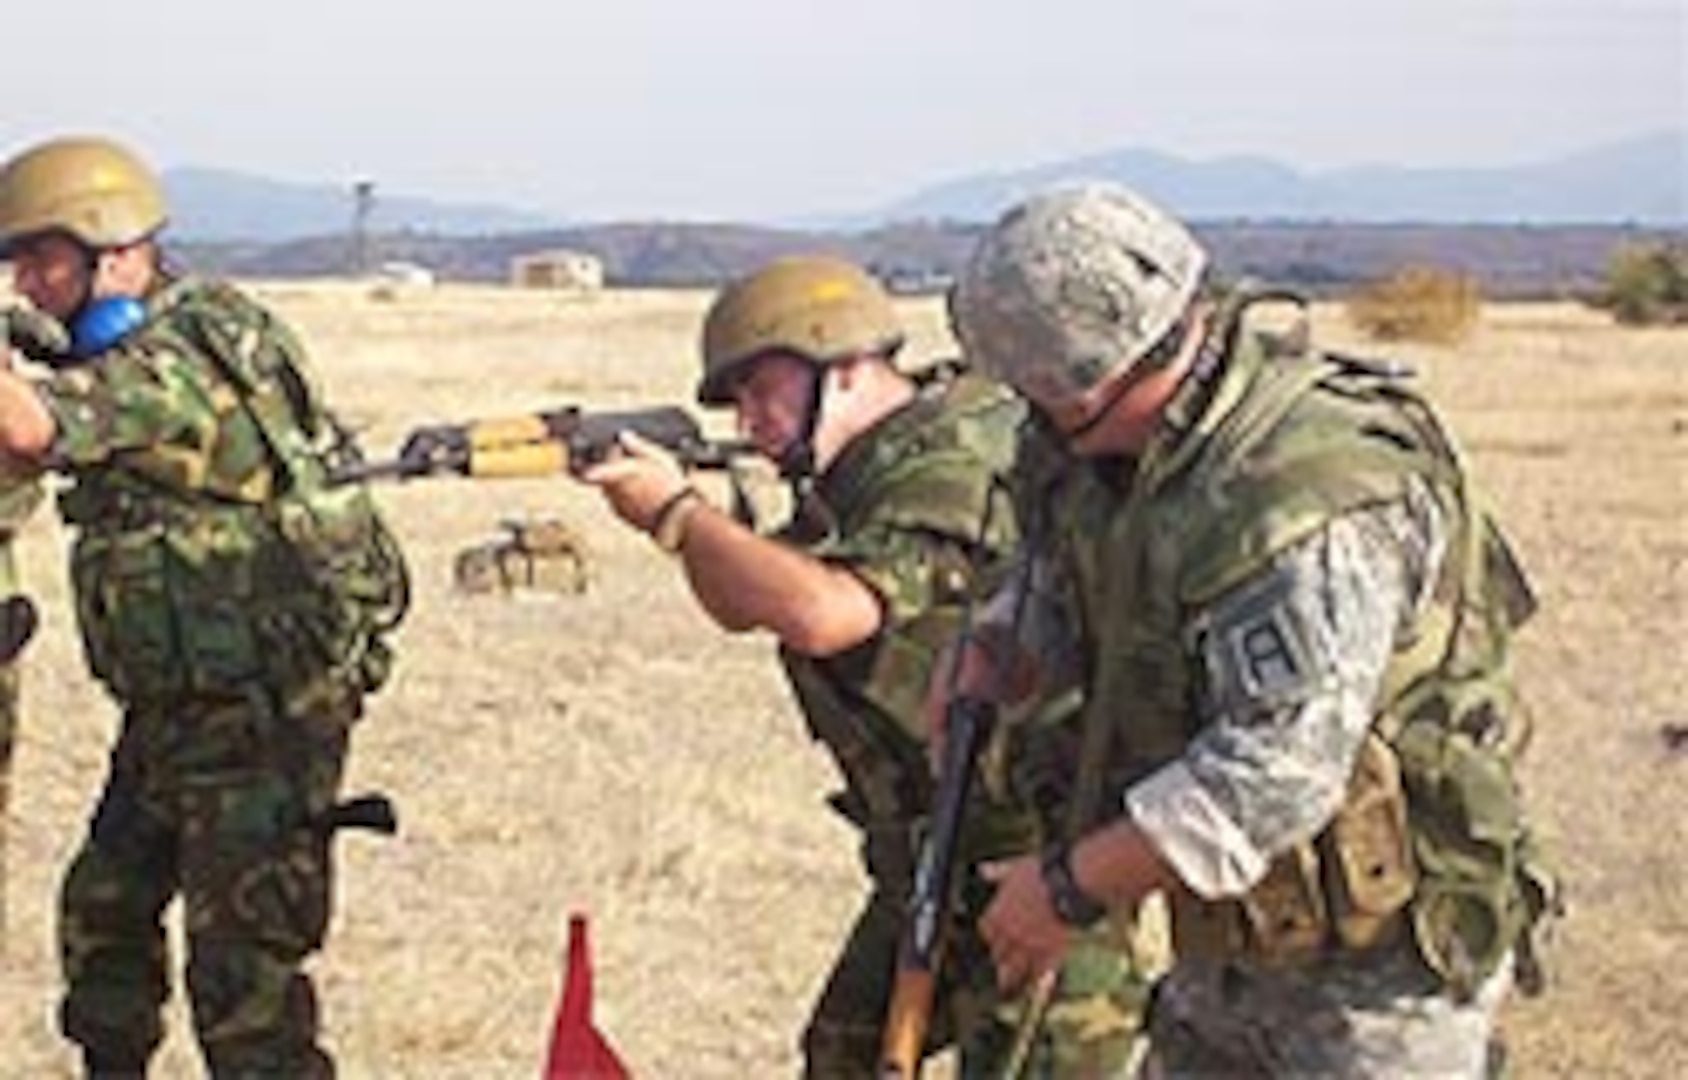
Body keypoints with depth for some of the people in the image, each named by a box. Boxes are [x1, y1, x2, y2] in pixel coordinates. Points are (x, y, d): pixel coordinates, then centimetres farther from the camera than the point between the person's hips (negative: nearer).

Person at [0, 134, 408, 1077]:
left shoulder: (171, 366, -23)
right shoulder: (155, 346, 10)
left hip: (259, 718, -10)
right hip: (178, 710, 10)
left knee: (242, 967, -7)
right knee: (103, 912, 22)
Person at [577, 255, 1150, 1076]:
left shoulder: (950, 468, -21)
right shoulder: (868, 472, 10)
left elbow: (822, 614, -34)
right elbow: (742, 605, 14)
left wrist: (676, 513, -23)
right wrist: (681, 501, -5)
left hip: (1024, 858, -10)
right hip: (930, 860, 10)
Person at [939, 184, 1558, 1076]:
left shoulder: (1313, 499, -29)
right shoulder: (1136, 447, 0)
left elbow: (1280, 773, -32)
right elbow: (1059, 584, 20)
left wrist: (1072, 888, -24)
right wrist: (984, 670, -2)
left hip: (1379, 963, -9)